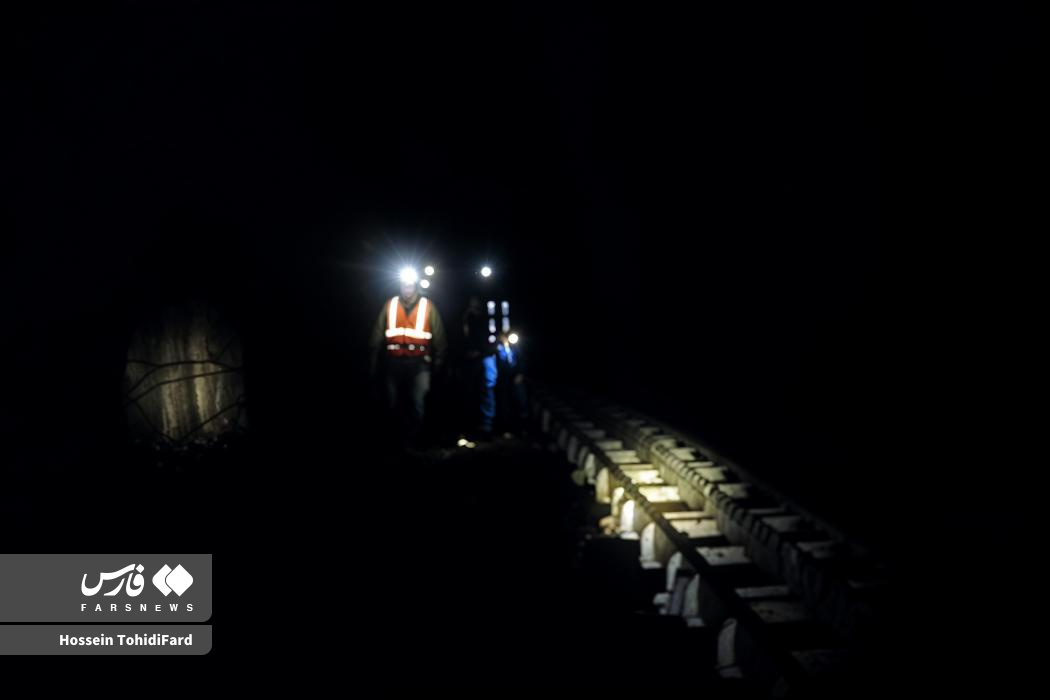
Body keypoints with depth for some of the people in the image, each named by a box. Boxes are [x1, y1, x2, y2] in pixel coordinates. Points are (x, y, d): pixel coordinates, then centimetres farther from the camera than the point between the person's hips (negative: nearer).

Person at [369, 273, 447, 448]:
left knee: (417, 403, -10)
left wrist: (439, 362, 2)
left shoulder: (427, 306, 4)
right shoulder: (390, 305, 8)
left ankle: (412, 441, 3)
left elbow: (439, 337, 6)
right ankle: (399, 440, 24)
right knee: (394, 404, 8)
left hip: (419, 363, -2)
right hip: (394, 362, 2)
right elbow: (378, 336, 9)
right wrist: (375, 363, 6)